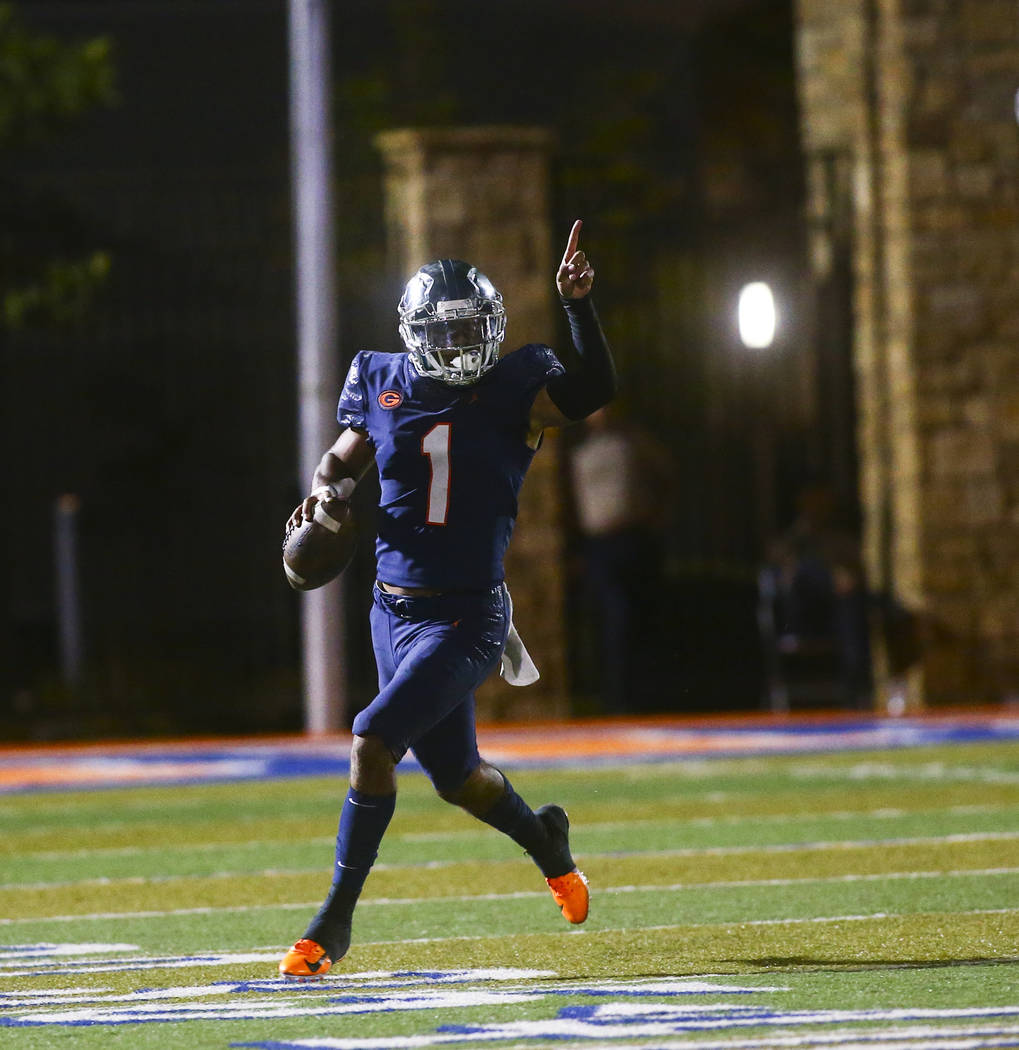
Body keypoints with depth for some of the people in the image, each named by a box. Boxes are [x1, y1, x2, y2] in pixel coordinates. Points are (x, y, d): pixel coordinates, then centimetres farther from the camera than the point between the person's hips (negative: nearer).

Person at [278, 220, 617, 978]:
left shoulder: (514, 392, -7)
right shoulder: (385, 388, 3)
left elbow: (596, 390, -23)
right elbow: (345, 456, 17)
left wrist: (579, 304, -33)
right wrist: (326, 491, -5)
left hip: (467, 617, -5)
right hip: (396, 610, 5)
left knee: (374, 740, -19)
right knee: (456, 777, 17)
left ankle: (336, 919, -9)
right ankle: (542, 837, 50)